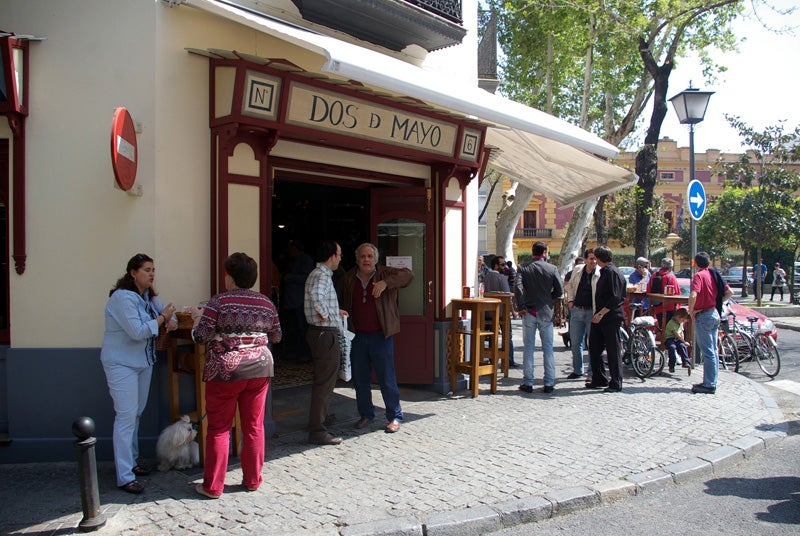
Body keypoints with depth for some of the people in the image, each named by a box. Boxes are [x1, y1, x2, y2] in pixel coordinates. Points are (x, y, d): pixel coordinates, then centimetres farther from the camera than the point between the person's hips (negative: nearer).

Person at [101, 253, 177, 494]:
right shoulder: (122, 297, -20)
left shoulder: (148, 296, 8)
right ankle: (124, 477, -5)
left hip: (144, 362, 9)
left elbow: (166, 311, 19)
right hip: (121, 364, -9)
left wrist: (171, 320, -4)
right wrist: (162, 318, -15)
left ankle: (129, 462, 29)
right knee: (126, 416, -9)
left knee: (136, 413, 16)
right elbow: (138, 331, -26)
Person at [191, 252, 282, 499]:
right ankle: (252, 480, 21)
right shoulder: (266, 303, 5)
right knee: (254, 427, 12)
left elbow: (200, 336, -10)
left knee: (219, 429, 5)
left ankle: (212, 486, 11)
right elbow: (276, 336, 12)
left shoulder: (219, 302, -9)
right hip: (260, 369, 4)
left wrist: (198, 318, 8)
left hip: (226, 371, -4)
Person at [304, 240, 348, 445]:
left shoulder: (317, 273, 16)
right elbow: (316, 294, -38)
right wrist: (325, 314, -25)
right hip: (325, 334, -11)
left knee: (323, 380, 24)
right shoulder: (322, 275, -17)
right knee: (325, 382, -7)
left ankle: (321, 417, 40)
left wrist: (335, 311, 33)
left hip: (321, 334, 11)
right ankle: (317, 431, -3)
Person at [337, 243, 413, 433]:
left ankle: (395, 417, 13)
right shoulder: (348, 278, 7)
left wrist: (386, 282, -29)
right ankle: (366, 414, 29)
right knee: (360, 379, 12)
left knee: (387, 379, 0)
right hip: (357, 336, 4)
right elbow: (337, 299, 21)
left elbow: (408, 275, -18)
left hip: (381, 336, -4)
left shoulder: (385, 274, -3)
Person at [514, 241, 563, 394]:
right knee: (548, 348, 7)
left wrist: (521, 307, -10)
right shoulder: (552, 269, -1)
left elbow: (518, 287, -16)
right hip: (546, 312, 0)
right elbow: (559, 291, -2)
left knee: (528, 348, 6)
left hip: (529, 312, 0)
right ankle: (549, 383, 9)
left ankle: (528, 383, 7)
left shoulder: (523, 268, -2)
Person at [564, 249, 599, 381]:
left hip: (592, 311, -4)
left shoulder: (600, 274, -10)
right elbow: (570, 285, 19)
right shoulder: (577, 270, 3)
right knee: (575, 342, 11)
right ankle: (577, 370, 25)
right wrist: (570, 300, 9)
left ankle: (592, 372, 11)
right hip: (577, 310, 4)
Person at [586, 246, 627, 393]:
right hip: (600, 317, 10)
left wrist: (601, 313, -24)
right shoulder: (604, 272, 16)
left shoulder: (612, 272, -14)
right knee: (594, 348, 12)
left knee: (613, 350, -2)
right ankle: (599, 379, 22)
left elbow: (615, 298, -22)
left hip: (611, 317, -10)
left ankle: (616, 383, 6)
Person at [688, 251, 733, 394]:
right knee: (713, 351, 13)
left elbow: (693, 295, -29)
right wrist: (717, 302, 14)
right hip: (715, 314, 8)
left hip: (703, 316, -8)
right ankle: (711, 382, 21)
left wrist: (691, 311, -15)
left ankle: (709, 385, -2)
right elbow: (729, 292, 13)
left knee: (707, 352, -5)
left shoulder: (699, 275, -14)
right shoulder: (714, 274, 9)